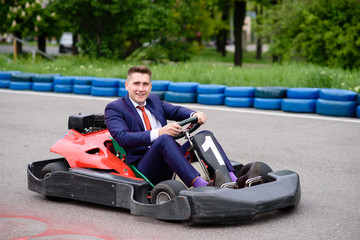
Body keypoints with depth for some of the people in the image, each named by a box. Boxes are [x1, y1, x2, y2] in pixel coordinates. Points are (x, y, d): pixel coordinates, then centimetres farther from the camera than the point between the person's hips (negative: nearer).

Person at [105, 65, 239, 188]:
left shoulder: (154, 100, 22)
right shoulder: (114, 108, 1)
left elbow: (176, 111, 11)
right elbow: (122, 138, -16)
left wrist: (195, 115, -14)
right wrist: (159, 133, -28)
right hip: (142, 168, -7)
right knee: (164, 139, -34)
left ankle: (233, 181, -26)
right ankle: (203, 187, -51)